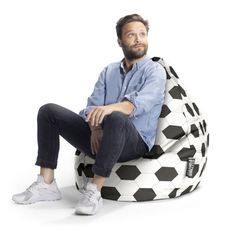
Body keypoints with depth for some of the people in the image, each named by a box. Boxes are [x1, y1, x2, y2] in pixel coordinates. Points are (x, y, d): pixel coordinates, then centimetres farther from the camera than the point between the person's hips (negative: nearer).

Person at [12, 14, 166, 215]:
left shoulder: (155, 71, 1)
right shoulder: (108, 72, 18)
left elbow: (141, 103, -20)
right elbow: (92, 106, 6)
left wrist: (110, 108, -40)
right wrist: (95, 127, -17)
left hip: (134, 143, -5)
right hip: (100, 139, 5)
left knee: (116, 118, -39)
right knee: (49, 111, -6)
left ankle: (94, 191, -32)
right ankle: (46, 184, -11)